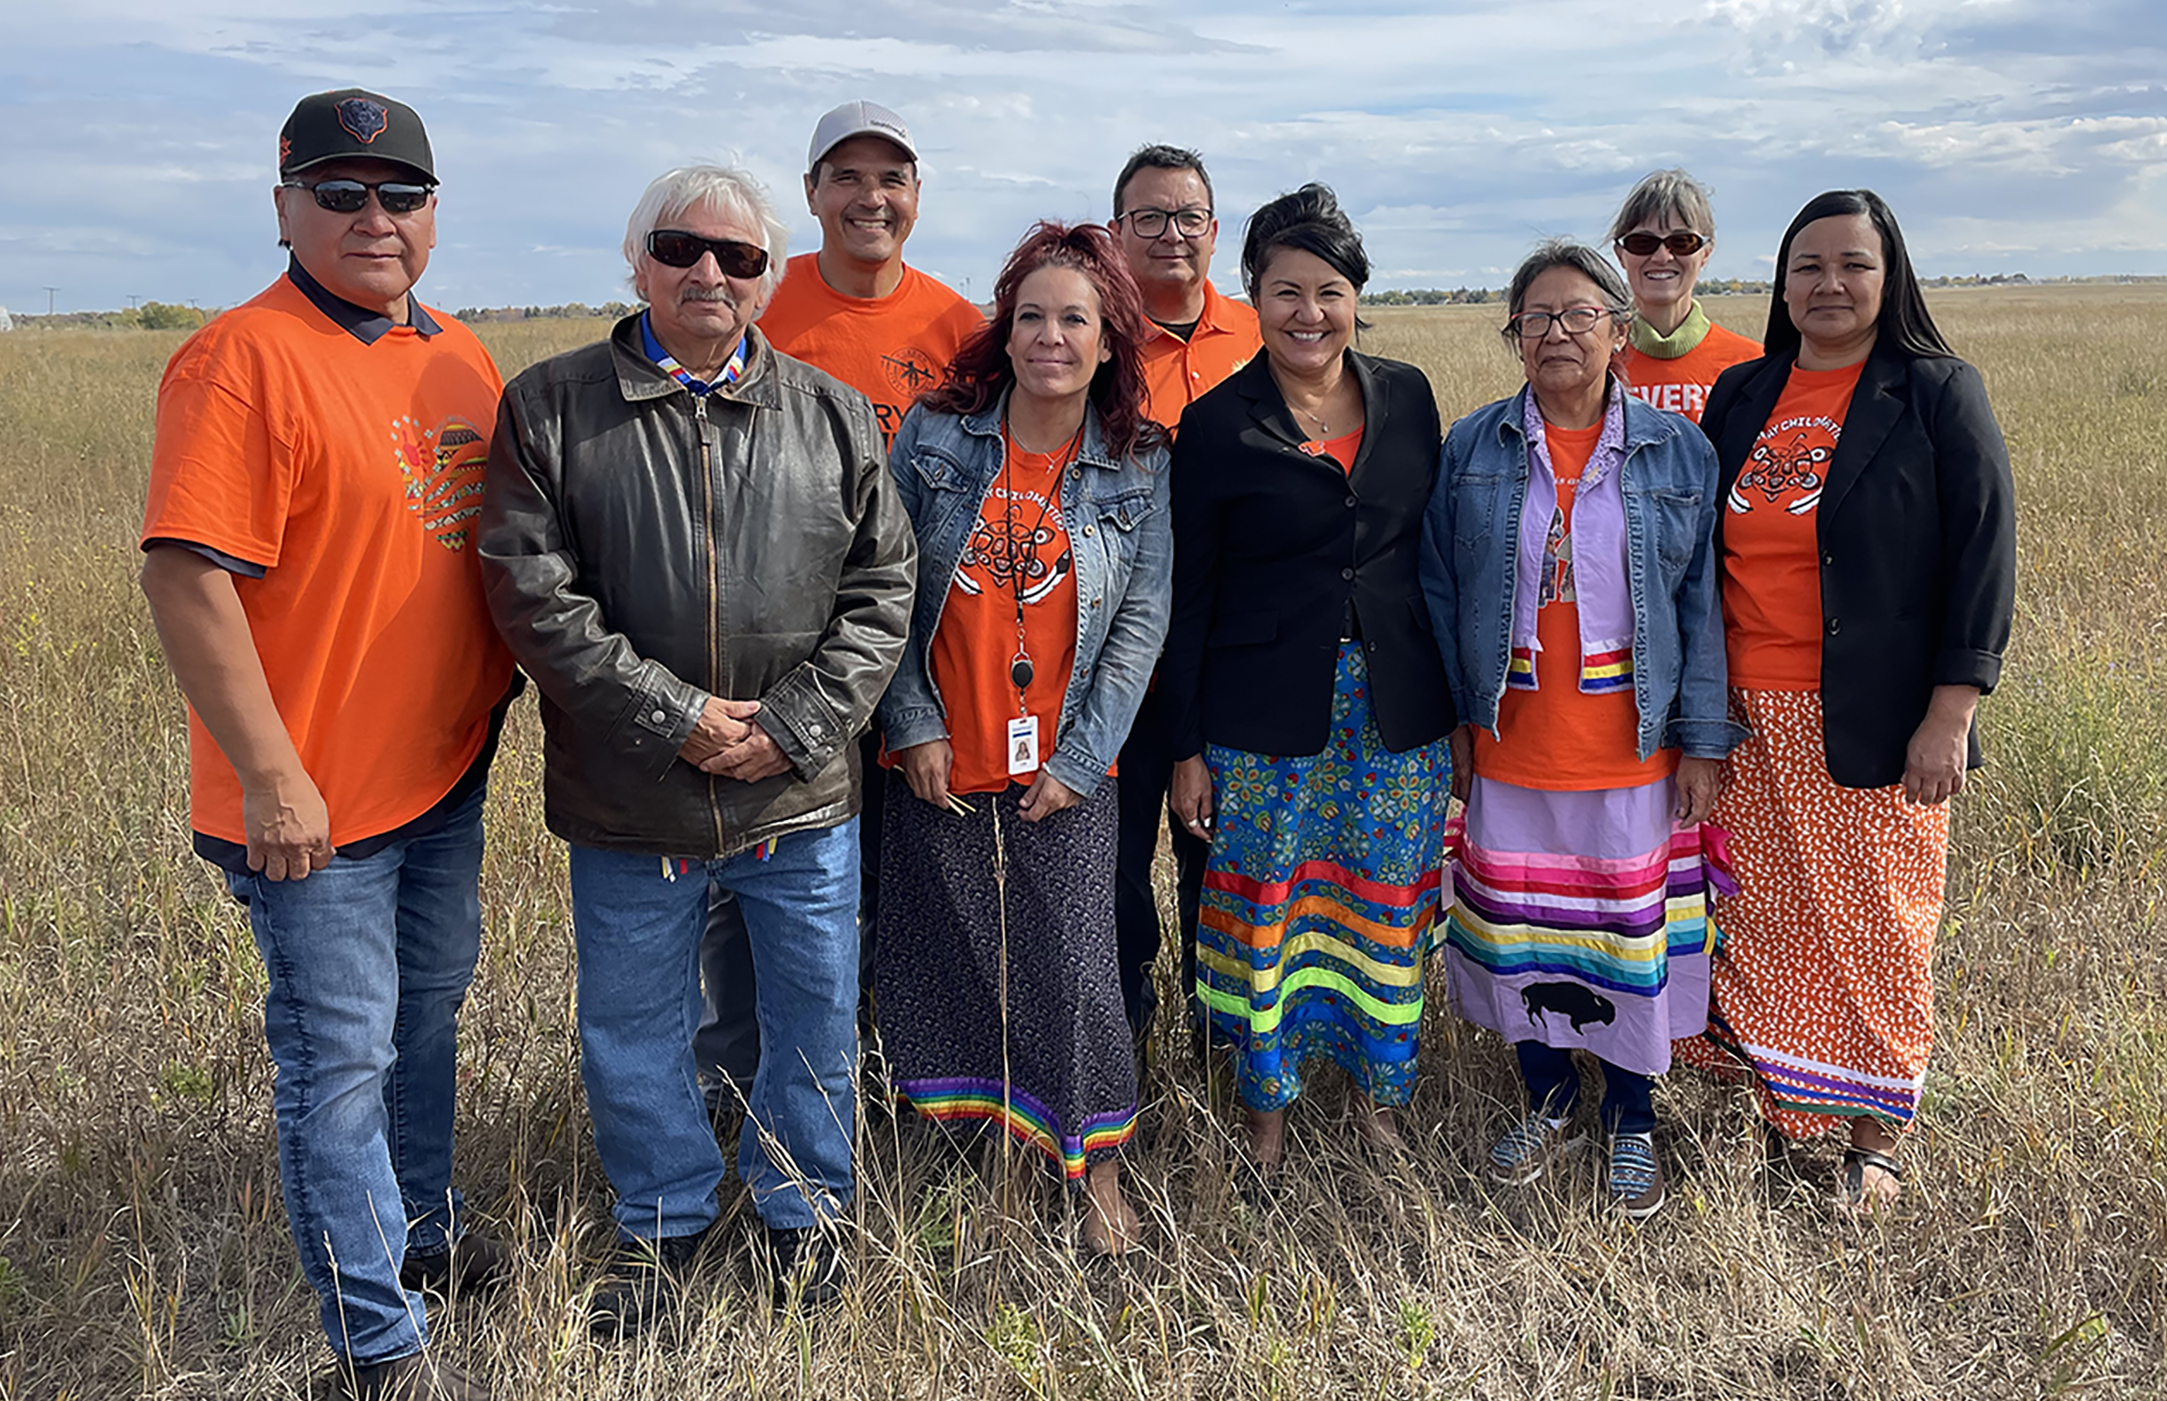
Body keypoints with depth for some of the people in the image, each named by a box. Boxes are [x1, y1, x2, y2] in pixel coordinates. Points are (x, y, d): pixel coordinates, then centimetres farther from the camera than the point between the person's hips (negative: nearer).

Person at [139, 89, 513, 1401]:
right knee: (342, 1052, 3)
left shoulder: (463, 359, 8)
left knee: (429, 1008, 22)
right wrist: (272, 777, -22)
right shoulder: (242, 361, -16)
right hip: (316, 797, -8)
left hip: (447, 771, 8)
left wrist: (505, 696, 14)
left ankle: (424, 1229, 44)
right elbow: (187, 578, -21)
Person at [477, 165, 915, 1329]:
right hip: (627, 800, -1)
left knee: (817, 1020, 15)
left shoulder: (833, 416, 4)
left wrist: (798, 725, -11)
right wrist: (676, 717, -15)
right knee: (632, 1033, 14)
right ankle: (662, 1222, 39)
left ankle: (803, 1210, 39)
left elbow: (880, 587, 2)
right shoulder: (550, 406, -2)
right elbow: (532, 592, -9)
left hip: (802, 797, 1)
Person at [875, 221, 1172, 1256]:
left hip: (1064, 772, -1)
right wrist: (913, 723, -5)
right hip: (938, 762, 1)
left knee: (1072, 966, 0)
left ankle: (1097, 1170, 21)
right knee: (936, 957, 11)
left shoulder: (1140, 466, 0)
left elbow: (1142, 620, 0)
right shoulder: (936, 434, -1)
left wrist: (1080, 758, -6)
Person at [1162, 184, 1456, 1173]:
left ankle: (1379, 1092, 31)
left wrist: (1456, 699, 9)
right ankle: (1265, 1104, 25)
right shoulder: (1216, 424, -4)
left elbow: (1435, 551, 11)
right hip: (1266, 714, -3)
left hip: (1397, 709, 3)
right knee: (1264, 906, 6)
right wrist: (1187, 747, -4)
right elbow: (1190, 596, -2)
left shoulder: (1407, 397, 5)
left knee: (1388, 907, 11)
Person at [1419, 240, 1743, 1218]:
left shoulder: (1678, 454, -1)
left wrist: (1703, 742, -4)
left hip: (1635, 750, -1)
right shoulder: (1471, 451, 1)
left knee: (1634, 926, 9)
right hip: (1510, 744, 1)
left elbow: (1703, 605, -1)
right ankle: (1547, 1100, 33)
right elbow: (1439, 592, 4)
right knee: (1514, 921, 11)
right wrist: (1453, 719, 0)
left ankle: (1630, 1120, 29)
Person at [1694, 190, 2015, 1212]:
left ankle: (1876, 1131, 22)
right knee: (1766, 916, 9)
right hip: (1752, 721, 4)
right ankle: (1783, 1102, 27)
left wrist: (1950, 716, -12)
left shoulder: (1937, 395, -3)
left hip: (1871, 722, -3)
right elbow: (1700, 550, 13)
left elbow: (1984, 553, -6)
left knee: (1875, 926, 5)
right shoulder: (1740, 396, 9)